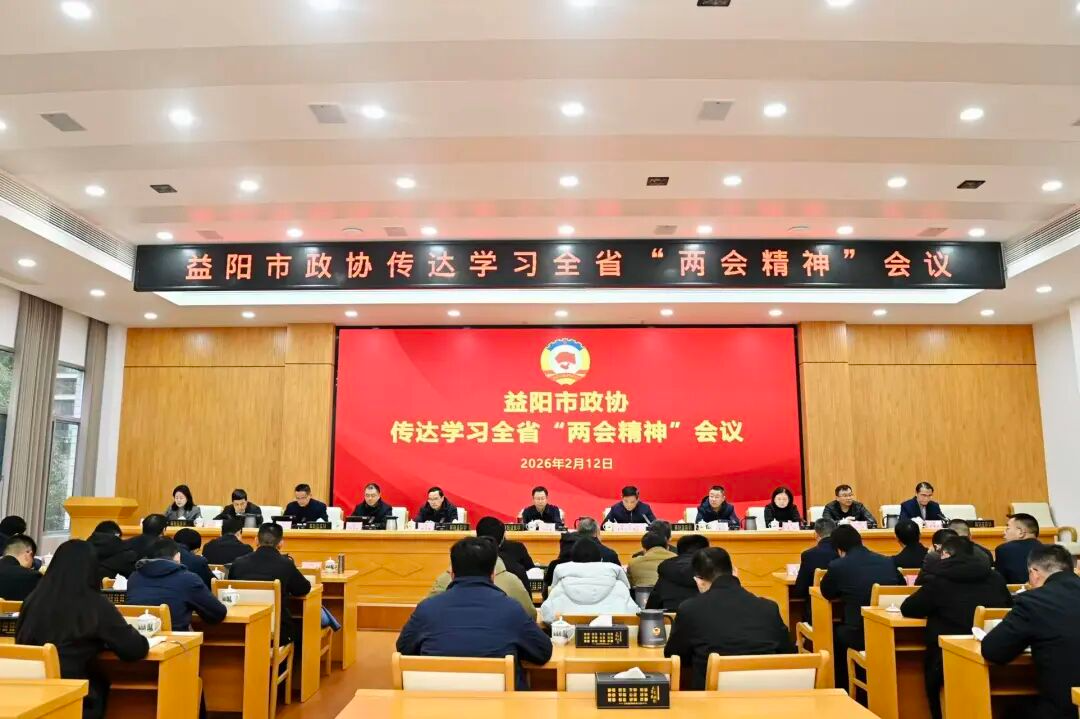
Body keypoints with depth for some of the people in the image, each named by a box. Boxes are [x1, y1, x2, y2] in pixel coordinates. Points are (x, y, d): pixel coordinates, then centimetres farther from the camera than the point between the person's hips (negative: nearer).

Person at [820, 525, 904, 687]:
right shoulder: (888, 562, 5)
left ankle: (842, 689, 34)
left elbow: (826, 593, 10)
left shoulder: (837, 566, -7)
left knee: (836, 632, 26)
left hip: (860, 636, -4)